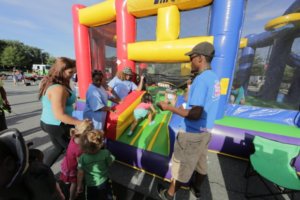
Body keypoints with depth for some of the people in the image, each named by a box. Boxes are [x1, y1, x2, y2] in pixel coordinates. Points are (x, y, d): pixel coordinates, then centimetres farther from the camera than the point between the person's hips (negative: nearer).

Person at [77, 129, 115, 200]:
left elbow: (80, 173, -15)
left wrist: (79, 185, 2)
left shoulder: (82, 158, -28)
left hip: (90, 185, 1)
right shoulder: (106, 153, -30)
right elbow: (110, 163, -12)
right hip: (104, 183, 0)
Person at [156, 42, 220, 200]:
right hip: (205, 131, 9)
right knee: (200, 162, 26)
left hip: (192, 133, -8)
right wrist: (185, 108, 17)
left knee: (181, 165, 11)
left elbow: (195, 114, -26)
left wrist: (169, 107, -19)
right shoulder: (214, 78, 5)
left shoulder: (201, 79, -23)